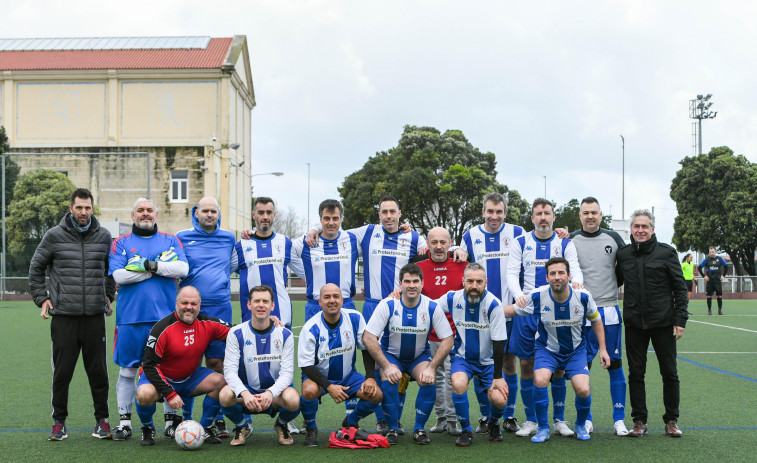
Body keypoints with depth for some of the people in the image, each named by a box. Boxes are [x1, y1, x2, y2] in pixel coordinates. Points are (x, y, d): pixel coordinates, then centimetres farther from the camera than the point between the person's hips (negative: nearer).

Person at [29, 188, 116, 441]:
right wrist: (42, 298, 4)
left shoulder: (104, 236, 6)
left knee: (98, 371, 5)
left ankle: (102, 420, 16)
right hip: (63, 316, -1)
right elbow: (36, 268, 10)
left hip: (95, 315, 1)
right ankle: (59, 421, 17)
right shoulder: (54, 236, 1)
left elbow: (112, 269, 22)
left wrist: (108, 296, 15)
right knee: (62, 372, 3)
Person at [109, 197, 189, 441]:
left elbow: (183, 268, -3)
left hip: (165, 316, 1)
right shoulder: (121, 243, 8)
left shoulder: (170, 241, 12)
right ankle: (125, 421, 15)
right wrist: (163, 266, -9)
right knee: (127, 370, 5)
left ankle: (172, 419, 14)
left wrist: (150, 265, -12)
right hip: (131, 318, 0)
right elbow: (119, 275, -8)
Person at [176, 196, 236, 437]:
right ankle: (183, 418, 11)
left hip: (220, 310, 1)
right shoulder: (182, 237, 6)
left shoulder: (228, 239, 12)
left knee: (217, 363, 0)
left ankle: (218, 419, 8)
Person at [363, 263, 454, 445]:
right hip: (391, 355, -1)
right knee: (389, 382, -30)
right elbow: (368, 337, -19)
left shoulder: (432, 307, -15)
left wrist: (431, 367, -21)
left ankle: (419, 429, -6)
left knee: (429, 381, -27)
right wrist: (386, 366, -27)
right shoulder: (387, 305, -19)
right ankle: (392, 428, -6)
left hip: (420, 356, 1)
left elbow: (447, 340, -9)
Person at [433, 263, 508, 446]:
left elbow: (499, 343, -13)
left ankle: (493, 422, 20)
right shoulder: (452, 298, -10)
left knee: (499, 400, -19)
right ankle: (466, 430, -6)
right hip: (462, 357, 1)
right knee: (458, 384, -31)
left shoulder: (493, 304, -17)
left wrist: (498, 377, -13)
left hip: (488, 361, -1)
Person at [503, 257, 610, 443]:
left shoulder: (583, 297, -17)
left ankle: (581, 425, 16)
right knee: (540, 380, -29)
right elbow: (513, 310, -4)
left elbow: (596, 320, 3)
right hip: (547, 349, -1)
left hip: (576, 350, 1)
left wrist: (603, 349, 4)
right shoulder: (538, 296, -20)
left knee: (583, 390, -18)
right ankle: (543, 429, -7)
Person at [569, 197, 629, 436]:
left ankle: (619, 420, 12)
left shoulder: (613, 238, 7)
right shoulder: (570, 240, 3)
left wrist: (613, 286, 8)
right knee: (582, 366, 1)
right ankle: (586, 419, 12)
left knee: (615, 365, 3)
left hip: (609, 311, 1)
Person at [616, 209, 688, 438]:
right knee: (636, 374, 4)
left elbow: (680, 288, 0)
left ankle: (671, 421, 17)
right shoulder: (623, 254, 6)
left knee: (670, 373, 4)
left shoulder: (666, 252, -1)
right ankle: (639, 421, 13)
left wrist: (680, 320, -5)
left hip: (663, 322, -2)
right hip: (634, 324, 2)